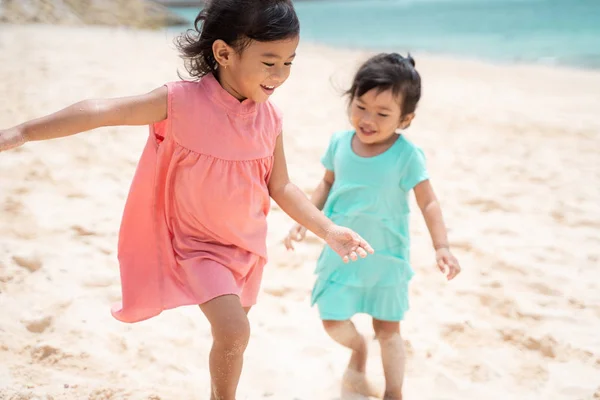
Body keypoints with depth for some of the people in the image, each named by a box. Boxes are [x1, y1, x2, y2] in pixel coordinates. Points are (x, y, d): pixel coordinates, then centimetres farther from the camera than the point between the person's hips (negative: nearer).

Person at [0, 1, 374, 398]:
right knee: (234, 331, -20)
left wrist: (329, 230, -5)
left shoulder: (270, 118, -9)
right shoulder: (182, 102, -23)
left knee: (232, 334, 20)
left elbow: (281, 188, 2)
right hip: (199, 245, -5)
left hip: (247, 245, 5)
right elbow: (101, 112, -26)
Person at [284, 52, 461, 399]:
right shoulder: (340, 143, -8)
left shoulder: (407, 155, -19)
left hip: (386, 257, -3)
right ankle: (358, 350, 40)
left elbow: (429, 203, -16)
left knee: (388, 328, 9)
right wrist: (305, 222, 3)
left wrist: (442, 247, -27)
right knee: (334, 321, 5)